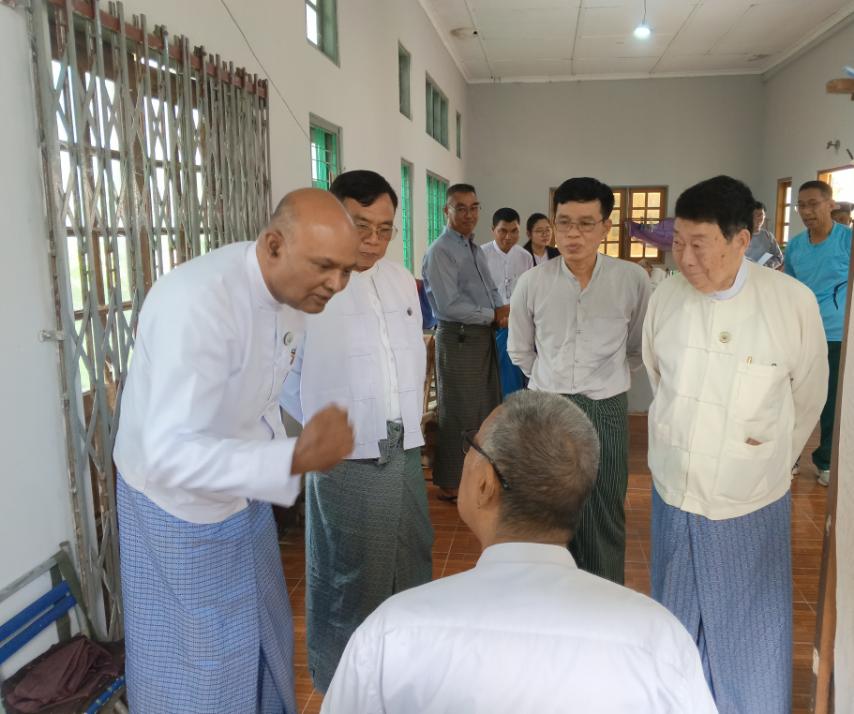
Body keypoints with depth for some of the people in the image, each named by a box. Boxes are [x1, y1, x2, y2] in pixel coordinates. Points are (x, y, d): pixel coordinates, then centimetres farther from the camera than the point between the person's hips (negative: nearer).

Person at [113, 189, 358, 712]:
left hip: (245, 492, 7)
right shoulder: (198, 301, -33)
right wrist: (294, 459, -47)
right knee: (197, 663, 10)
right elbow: (170, 454, -37)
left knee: (262, 638, 21)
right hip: (181, 506, -7)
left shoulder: (291, 294, -7)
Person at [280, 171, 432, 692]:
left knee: (412, 570, 19)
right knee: (346, 579, 10)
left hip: (404, 453, 7)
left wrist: (412, 424, 14)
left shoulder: (402, 279, 8)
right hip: (345, 460, -6)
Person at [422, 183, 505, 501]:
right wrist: (493, 315, -15)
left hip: (484, 336, 9)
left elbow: (490, 290, 15)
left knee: (487, 406, 18)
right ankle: (450, 483, 16)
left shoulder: (474, 248, 13)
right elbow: (450, 305, -22)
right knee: (458, 413, 1)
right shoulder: (441, 251, -15)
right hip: (459, 339, -9)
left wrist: (501, 313, -6)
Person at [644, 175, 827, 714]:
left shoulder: (794, 301, -14)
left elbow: (809, 396, 0)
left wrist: (771, 463, 10)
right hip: (673, 491, 3)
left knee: (749, 634, 14)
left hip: (750, 503, -2)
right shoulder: (666, 295, -7)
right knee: (678, 624, 20)